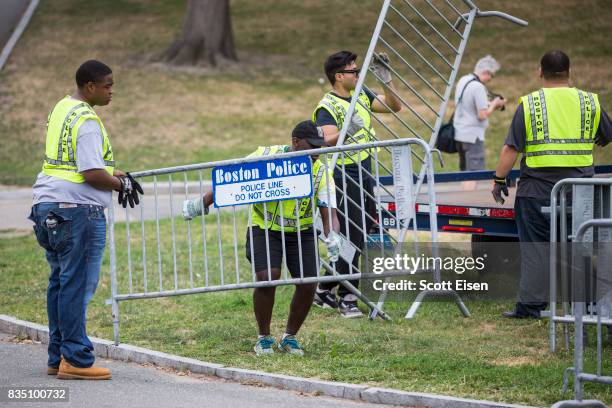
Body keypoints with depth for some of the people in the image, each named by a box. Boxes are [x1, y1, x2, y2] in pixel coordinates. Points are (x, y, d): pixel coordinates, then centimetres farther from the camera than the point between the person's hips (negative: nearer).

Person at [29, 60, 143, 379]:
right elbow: (92, 174, -20)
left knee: (60, 282, 14)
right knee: (77, 285, -7)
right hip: (77, 209, -10)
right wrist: (122, 184, -3)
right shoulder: (86, 120, -15)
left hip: (47, 205, 10)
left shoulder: (61, 109, 15)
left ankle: (58, 357, 18)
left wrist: (115, 173, 15)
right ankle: (75, 360, -6)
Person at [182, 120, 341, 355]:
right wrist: (202, 203, -4)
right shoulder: (267, 156, -15)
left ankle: (290, 338, 15)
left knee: (308, 284, -9)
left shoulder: (321, 172, -10)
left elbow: (329, 213, -14)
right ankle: (264, 338, -1)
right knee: (267, 277, -22)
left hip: (302, 233, 3)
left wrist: (332, 237, -35)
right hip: (265, 229, -3)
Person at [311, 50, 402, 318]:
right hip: (345, 177, -9)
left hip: (365, 174, 9)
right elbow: (327, 140, -28)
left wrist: (385, 78, 3)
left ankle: (324, 290, 21)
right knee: (351, 237, -9)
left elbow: (394, 106, 15)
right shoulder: (327, 107, -14)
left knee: (359, 237, 12)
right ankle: (347, 299, -4)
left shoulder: (361, 96, 10)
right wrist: (347, 132, -47)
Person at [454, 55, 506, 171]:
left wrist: (489, 104, 11)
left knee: (465, 170, 14)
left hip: (459, 134, 9)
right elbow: (482, 115, -19)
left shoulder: (462, 81, 9)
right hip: (473, 136, -9)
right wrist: (494, 105, -4)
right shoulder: (478, 87, -18)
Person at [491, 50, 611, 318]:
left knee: (535, 246, 3)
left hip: (537, 190, -2)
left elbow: (510, 148, -7)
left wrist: (499, 180, 2)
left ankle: (530, 305, 3)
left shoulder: (529, 104, -4)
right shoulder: (589, 103, 4)